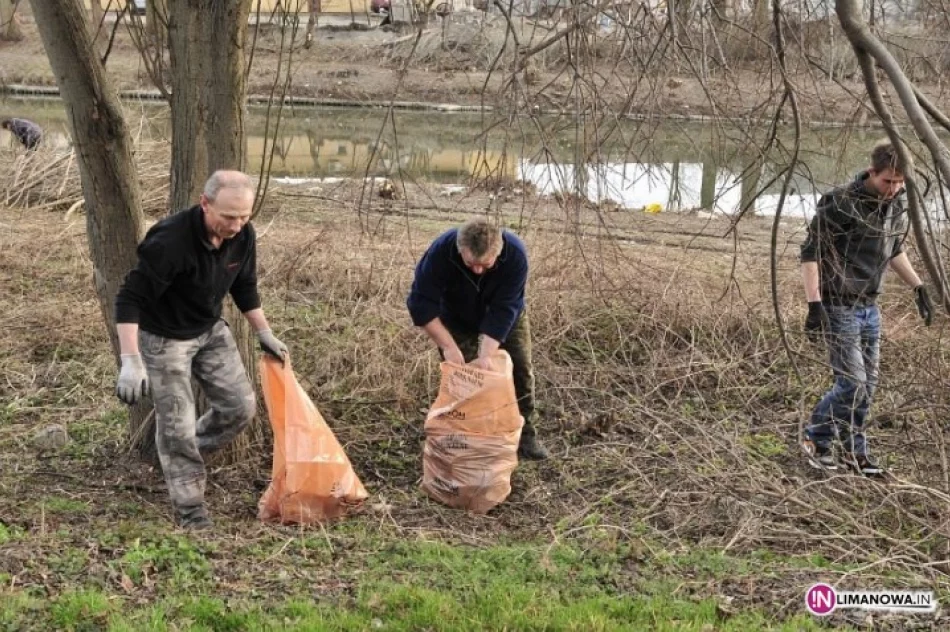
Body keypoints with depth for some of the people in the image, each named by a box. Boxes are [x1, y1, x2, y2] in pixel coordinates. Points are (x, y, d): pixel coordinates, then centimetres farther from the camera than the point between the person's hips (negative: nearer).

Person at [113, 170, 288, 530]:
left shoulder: (243, 236, -13)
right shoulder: (169, 241, -35)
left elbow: (244, 288, 7)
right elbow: (131, 299, -31)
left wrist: (265, 335, 11)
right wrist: (131, 362, -38)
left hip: (211, 331, 6)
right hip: (164, 339, -6)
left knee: (241, 406, 5)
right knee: (177, 426, -4)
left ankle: (189, 454, 31)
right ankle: (190, 513, 11)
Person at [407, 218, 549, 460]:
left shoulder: (515, 254, -37)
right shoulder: (441, 251, -37)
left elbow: (503, 311, -37)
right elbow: (422, 304, -32)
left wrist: (486, 354, -45)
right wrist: (448, 346, -38)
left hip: (506, 319, 1)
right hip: (457, 320, 0)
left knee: (521, 368, -2)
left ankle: (525, 435, 12)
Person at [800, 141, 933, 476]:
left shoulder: (896, 207, 4)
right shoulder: (841, 204, -19)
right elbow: (810, 253, -17)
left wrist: (918, 287, 20)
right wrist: (814, 304, -22)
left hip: (870, 308, 7)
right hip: (839, 307, -7)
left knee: (867, 384, 10)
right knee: (852, 382, -9)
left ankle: (854, 450, 23)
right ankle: (817, 439, 11)